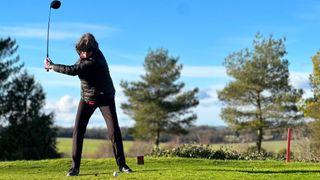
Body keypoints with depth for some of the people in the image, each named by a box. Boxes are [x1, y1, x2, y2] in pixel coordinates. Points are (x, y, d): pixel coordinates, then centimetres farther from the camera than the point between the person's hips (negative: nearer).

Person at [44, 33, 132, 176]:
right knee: (78, 130, -6)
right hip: (87, 98, 6)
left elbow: (73, 70, -31)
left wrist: (52, 66, -22)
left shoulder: (96, 60, -28)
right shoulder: (83, 56, -5)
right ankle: (75, 167, -2)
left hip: (105, 97, -6)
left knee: (114, 130, -10)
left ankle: (121, 164, 4)